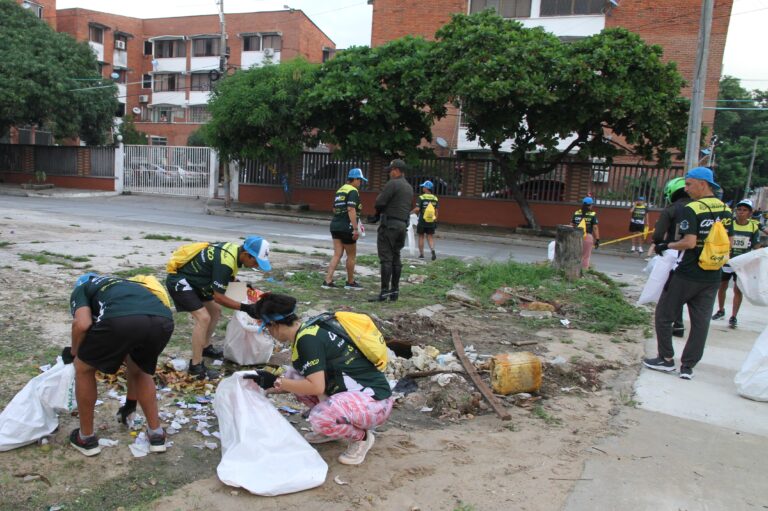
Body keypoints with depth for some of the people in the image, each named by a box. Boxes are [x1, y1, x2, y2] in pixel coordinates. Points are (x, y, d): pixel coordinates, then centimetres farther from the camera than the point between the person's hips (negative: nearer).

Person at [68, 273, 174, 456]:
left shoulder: (80, 290, 33)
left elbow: (82, 324, 7)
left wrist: (74, 351, 30)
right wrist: (130, 402, 60)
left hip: (122, 319, -5)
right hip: (163, 320, 5)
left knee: (84, 368, 27)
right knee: (141, 371, 36)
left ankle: (86, 438, 37)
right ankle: (156, 434, 38)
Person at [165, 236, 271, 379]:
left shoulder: (234, 249, -4)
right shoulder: (225, 262, -32)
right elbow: (218, 297, -25)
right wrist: (245, 308, -24)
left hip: (192, 279, 10)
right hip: (179, 281, -10)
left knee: (215, 311, 16)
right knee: (203, 318, -18)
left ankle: (206, 347, 32)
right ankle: (196, 366, -10)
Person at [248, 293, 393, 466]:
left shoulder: (307, 339, -20)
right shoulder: (307, 333, 8)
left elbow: (316, 387, -26)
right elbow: (298, 383, 19)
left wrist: (276, 382, -15)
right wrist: (266, 384, 20)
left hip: (375, 399, -9)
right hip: (350, 393, 9)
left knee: (320, 419, -33)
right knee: (295, 375, 3)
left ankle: (361, 436, -2)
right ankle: (330, 428, 16)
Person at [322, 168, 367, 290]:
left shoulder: (340, 190, 17)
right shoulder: (353, 191, -10)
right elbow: (351, 210, -21)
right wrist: (356, 228, -22)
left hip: (335, 225, 8)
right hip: (346, 227, -8)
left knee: (337, 254, 8)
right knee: (351, 255, 6)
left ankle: (327, 280, -1)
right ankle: (350, 282, 17)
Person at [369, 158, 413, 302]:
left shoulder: (393, 184, -11)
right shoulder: (409, 187, 16)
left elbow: (379, 202, -16)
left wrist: (378, 213, 8)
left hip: (389, 224, -8)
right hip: (402, 225, 8)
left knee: (386, 259, -7)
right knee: (396, 258, 12)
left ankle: (384, 292, -8)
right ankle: (395, 291, 14)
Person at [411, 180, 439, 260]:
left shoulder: (421, 197, -9)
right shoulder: (435, 198, 4)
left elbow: (417, 209, -16)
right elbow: (436, 211, 4)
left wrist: (411, 212, 2)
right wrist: (435, 220, 12)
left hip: (422, 221, -3)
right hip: (431, 222, 3)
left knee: (421, 237, 9)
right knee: (430, 237, 9)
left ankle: (421, 254, 11)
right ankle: (432, 250, -14)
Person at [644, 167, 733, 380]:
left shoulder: (691, 209, -15)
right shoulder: (725, 210, 6)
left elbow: (689, 242, -23)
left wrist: (667, 245, -8)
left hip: (687, 275, -6)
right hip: (713, 277, 6)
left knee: (664, 315, 9)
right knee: (701, 321, 10)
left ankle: (666, 359, 15)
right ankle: (688, 366, 15)